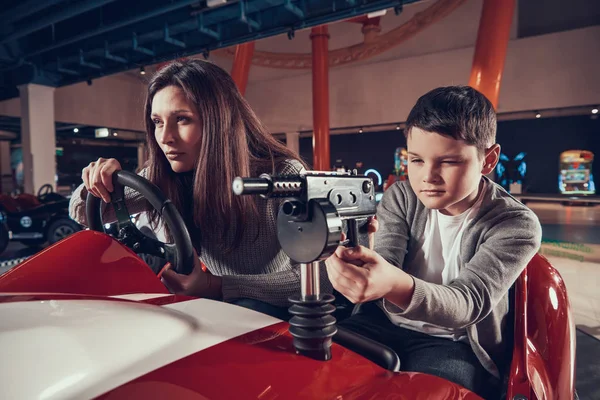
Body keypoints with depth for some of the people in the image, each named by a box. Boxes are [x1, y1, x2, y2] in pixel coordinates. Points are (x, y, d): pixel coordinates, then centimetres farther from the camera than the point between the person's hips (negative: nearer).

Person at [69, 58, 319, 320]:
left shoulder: (282, 174, -21)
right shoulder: (161, 177, -7)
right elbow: (84, 214, 4)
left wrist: (216, 286, -33)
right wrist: (99, 181, -20)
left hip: (276, 310, -4)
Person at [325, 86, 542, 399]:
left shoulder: (516, 225, -15)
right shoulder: (401, 197, -5)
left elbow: (468, 303, -27)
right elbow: (383, 267, -15)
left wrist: (398, 285, -49)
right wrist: (358, 266, -41)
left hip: (456, 343, -2)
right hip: (385, 325, 3)